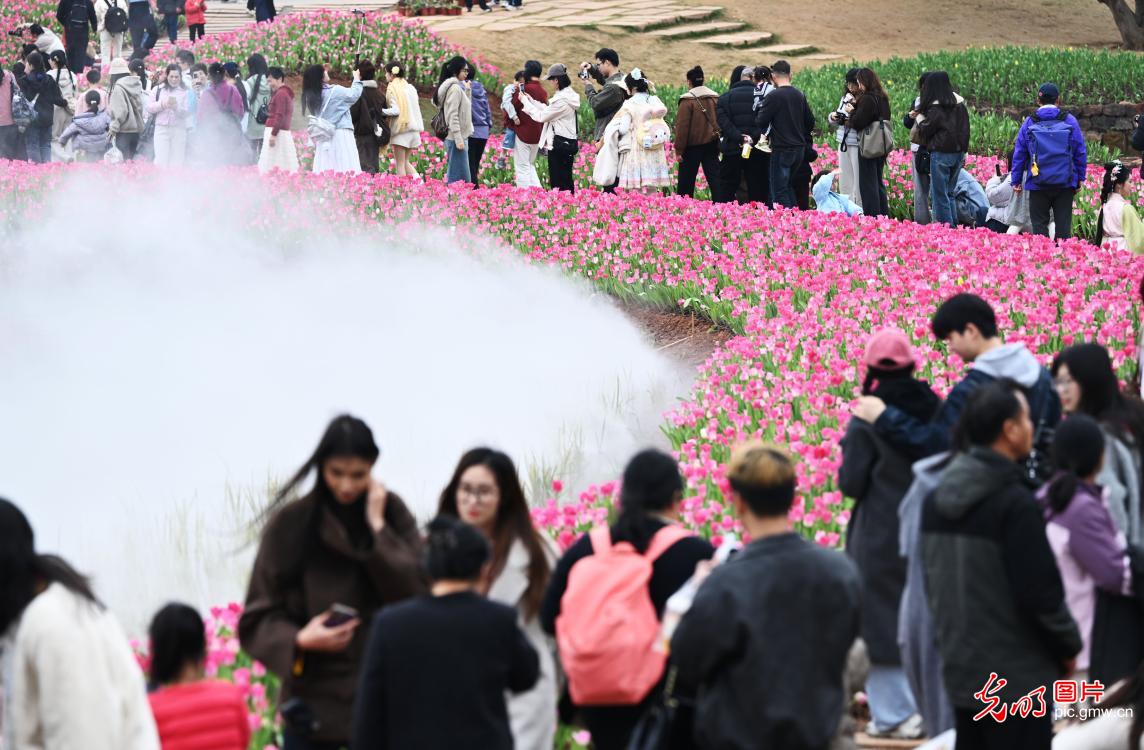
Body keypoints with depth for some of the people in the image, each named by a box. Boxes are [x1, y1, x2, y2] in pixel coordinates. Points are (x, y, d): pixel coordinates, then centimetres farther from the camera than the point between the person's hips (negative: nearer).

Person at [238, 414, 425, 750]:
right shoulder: (292, 523, -3)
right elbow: (257, 618, -1)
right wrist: (298, 640, -20)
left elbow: (419, 594, -9)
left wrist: (377, 528, -12)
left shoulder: (391, 514, 3)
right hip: (313, 704, -1)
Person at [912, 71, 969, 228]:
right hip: (959, 153, 7)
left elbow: (925, 131, -9)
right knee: (949, 192, 16)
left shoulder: (936, 107, -14)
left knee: (939, 194, 0)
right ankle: (954, 225, 14)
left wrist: (919, 117, 9)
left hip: (941, 154, -7)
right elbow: (965, 128, 13)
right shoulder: (959, 103, 8)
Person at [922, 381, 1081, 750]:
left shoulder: (936, 500, 6)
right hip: (1017, 676, -8)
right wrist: (1069, 645, -2)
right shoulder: (1014, 503, -19)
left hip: (960, 668, 8)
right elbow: (1040, 592, -18)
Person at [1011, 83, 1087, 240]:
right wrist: (1080, 178, 11)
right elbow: (1081, 152, 3)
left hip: (1038, 184, 0)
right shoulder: (1070, 121, 0)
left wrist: (1016, 180, 9)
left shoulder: (1029, 123, -1)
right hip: (1065, 182, 1)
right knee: (1063, 223, 4)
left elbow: (1019, 154, 2)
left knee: (1039, 223, 6)